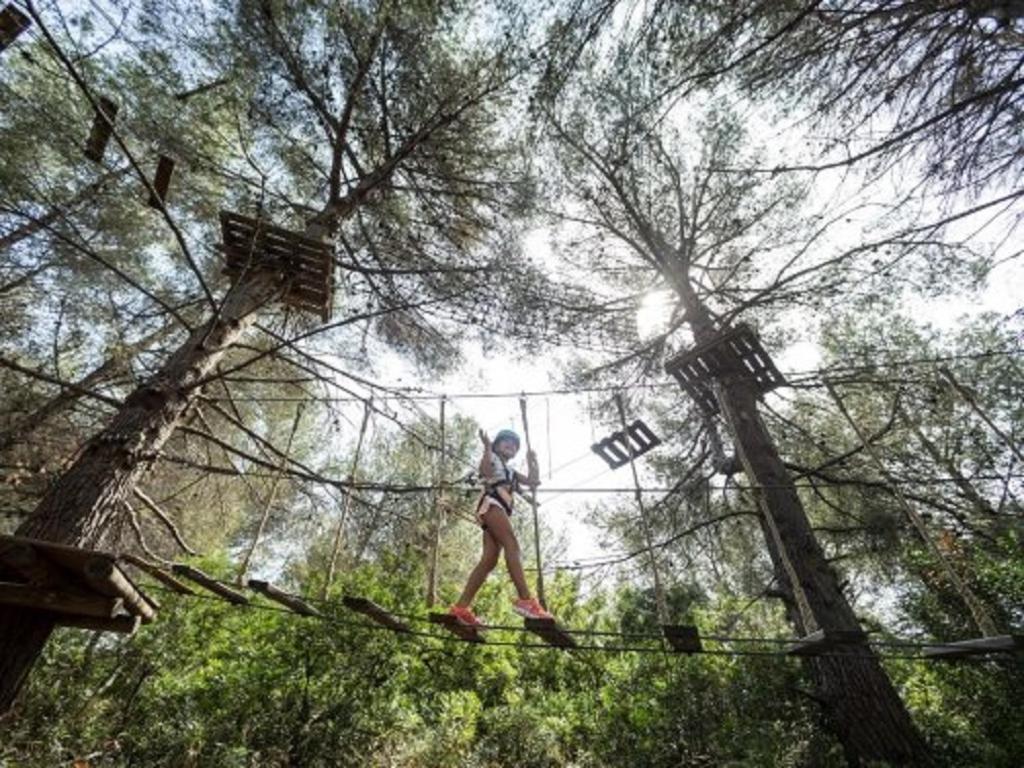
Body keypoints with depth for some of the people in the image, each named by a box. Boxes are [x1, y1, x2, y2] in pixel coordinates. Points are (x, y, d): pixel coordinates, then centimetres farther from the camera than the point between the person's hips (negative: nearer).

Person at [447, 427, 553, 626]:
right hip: (492, 503, -8)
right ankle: (525, 599, -36)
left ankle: (461, 607, -11)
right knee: (512, 545, -24)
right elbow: (485, 470, -7)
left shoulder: (510, 471, 39)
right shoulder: (492, 458, 18)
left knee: (489, 559, -7)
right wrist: (487, 447, -7)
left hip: (502, 509, 8)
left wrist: (531, 461, 28)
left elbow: (533, 481, 29)